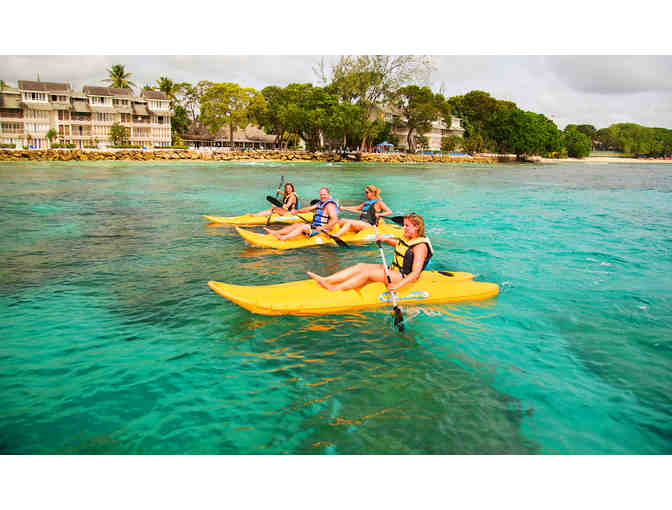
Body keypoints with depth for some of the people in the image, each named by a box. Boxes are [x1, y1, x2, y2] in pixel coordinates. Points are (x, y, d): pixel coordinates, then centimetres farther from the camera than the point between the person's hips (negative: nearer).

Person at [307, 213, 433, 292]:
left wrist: (398, 285, -40)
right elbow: (397, 243, 35)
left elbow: (415, 274, -28)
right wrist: (384, 239, 14)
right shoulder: (407, 238, 10)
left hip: (404, 277, -9)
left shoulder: (420, 246, -18)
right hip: (393, 270, 9)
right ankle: (325, 280, -15)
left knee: (367, 273, -24)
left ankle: (335, 289, -28)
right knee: (361, 266, -6)